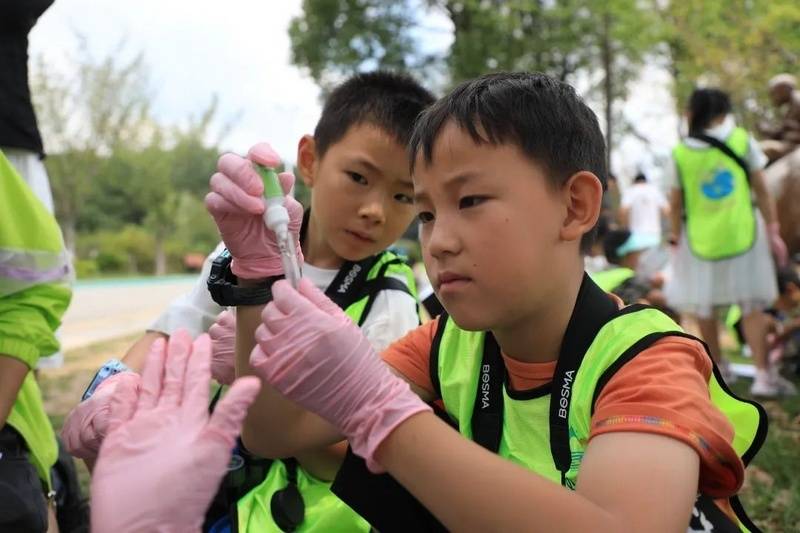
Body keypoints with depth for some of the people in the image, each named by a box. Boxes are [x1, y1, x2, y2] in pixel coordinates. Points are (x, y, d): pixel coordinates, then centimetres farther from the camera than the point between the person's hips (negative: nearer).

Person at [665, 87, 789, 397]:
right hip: (743, 233, 1)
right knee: (752, 306, 6)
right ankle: (762, 376, 2)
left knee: (704, 308, 13)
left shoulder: (681, 153, -5)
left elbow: (676, 203, -1)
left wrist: (675, 237, 10)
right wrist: (773, 231, 5)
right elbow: (761, 191, -1)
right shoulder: (742, 140, -3)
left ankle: (718, 371, 23)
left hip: (700, 238, -1)